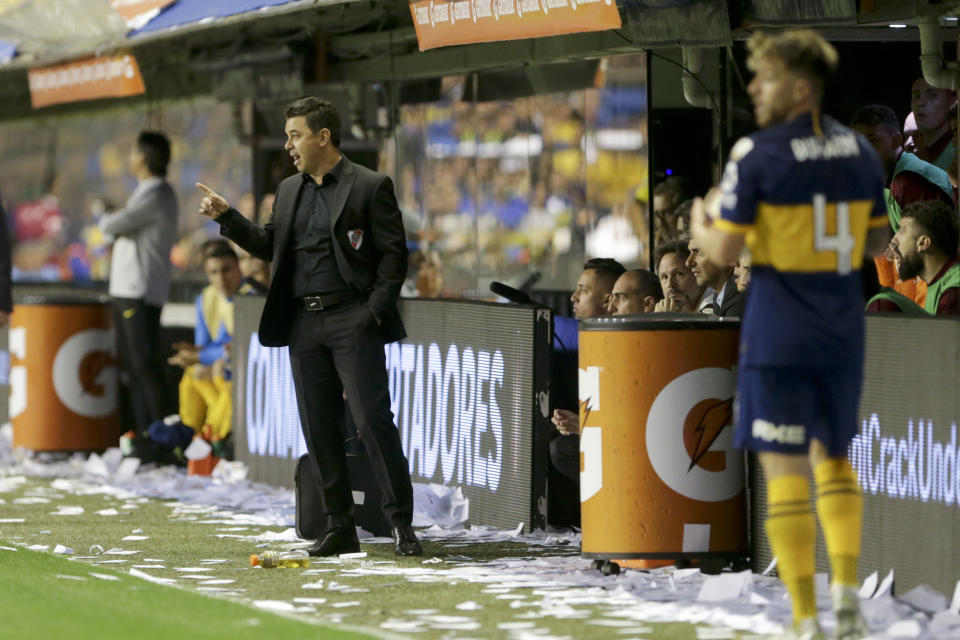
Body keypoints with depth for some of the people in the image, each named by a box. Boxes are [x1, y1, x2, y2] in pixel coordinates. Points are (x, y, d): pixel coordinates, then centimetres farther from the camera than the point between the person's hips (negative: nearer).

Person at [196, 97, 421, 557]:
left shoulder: (370, 187, -3)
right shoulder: (289, 191, 16)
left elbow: (393, 255, -5)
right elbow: (270, 246, 20)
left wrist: (375, 311, -12)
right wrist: (226, 218, 10)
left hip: (352, 321, -6)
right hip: (303, 323, 6)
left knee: (373, 420, -10)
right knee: (318, 427, 6)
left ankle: (402, 524, -5)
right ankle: (339, 527, 13)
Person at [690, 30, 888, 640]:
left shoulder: (756, 156, -13)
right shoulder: (860, 150, 4)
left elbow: (724, 251, -12)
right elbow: (878, 241, 12)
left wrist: (700, 220, 8)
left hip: (779, 337, -5)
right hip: (843, 334, 5)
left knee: (785, 470, -1)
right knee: (834, 459, 21)